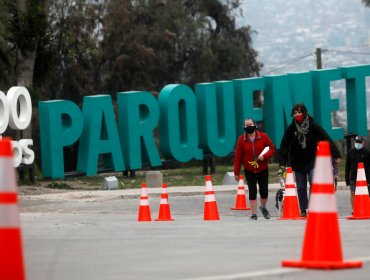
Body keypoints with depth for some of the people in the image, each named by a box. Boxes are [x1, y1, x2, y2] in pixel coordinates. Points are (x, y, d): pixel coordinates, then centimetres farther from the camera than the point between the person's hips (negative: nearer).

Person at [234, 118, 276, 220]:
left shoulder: (263, 136, -4)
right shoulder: (241, 139, -4)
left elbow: (272, 148, 1)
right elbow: (238, 157, -2)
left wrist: (265, 156, -19)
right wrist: (236, 172, -3)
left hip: (263, 169, 0)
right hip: (249, 171, 0)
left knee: (264, 191, 3)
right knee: (252, 192, -2)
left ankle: (263, 207, 32)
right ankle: (254, 213, 7)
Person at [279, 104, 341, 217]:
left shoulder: (313, 126, -9)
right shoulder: (291, 129, -4)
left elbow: (327, 140, -10)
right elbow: (284, 146, -1)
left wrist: (336, 155, -16)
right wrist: (282, 162, -7)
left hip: (312, 161, -2)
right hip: (297, 163, 2)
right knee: (301, 187, 7)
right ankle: (303, 210, 16)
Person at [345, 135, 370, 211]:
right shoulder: (351, 152, 8)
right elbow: (347, 167, 10)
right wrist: (347, 179, 5)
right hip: (353, 178, 1)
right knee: (353, 193, -4)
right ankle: (353, 210, 1)